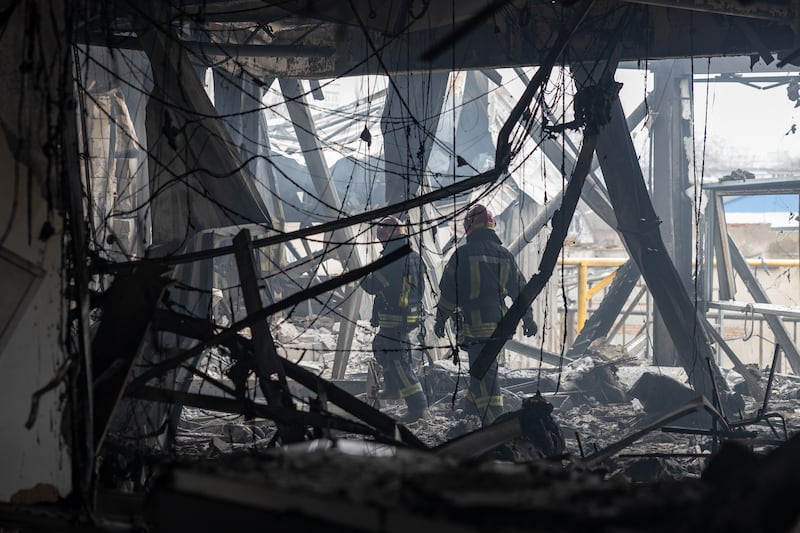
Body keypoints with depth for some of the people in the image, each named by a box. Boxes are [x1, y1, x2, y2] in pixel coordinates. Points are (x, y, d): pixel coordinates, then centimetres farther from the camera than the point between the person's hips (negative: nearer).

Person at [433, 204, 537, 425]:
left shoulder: (462, 253, -7)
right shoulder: (504, 255, 10)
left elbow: (448, 290, -5)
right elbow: (520, 289, 16)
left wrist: (440, 319, 6)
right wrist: (528, 319, 26)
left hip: (474, 323, -6)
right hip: (500, 323, 6)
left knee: (484, 376, -8)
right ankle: (472, 409, 33)